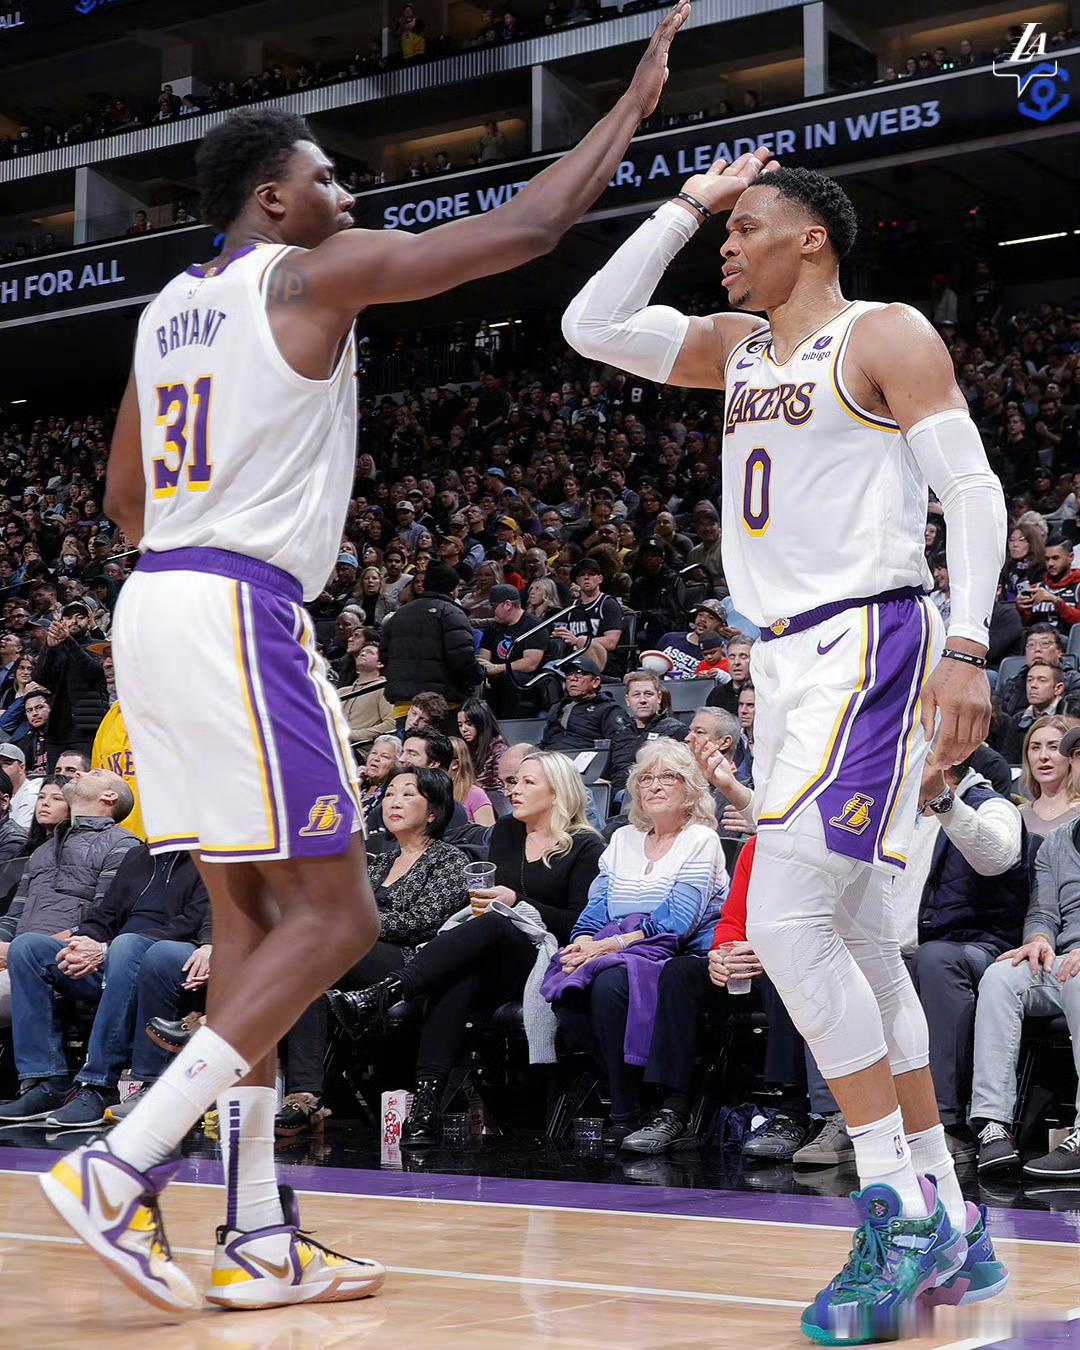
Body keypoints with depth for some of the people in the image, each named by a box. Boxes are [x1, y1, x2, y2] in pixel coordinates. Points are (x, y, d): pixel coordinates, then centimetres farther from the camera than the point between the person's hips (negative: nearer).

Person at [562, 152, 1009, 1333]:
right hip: (785, 656, 9)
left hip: (871, 644, -9)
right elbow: (592, 326, 13)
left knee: (788, 922, -18)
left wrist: (966, 646, -22)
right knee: (851, 936, 8)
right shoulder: (734, 350, 18)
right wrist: (687, 203, 14)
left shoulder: (886, 336, -4)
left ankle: (902, 1216, -11)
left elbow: (972, 492, -10)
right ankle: (946, 1225, 15)